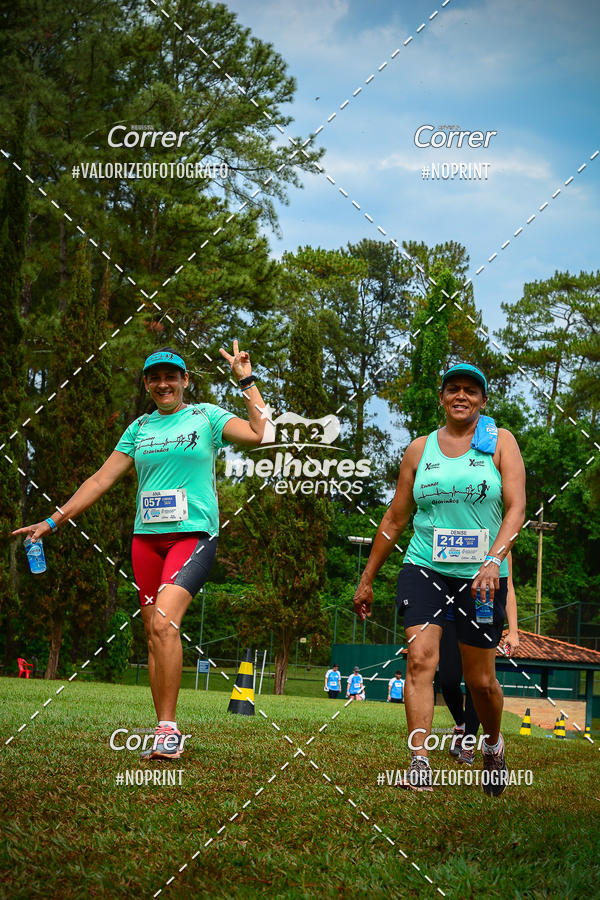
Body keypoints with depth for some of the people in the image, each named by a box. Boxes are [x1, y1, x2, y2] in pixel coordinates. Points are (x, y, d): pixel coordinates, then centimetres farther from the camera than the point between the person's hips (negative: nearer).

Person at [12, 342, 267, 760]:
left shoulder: (206, 416, 5)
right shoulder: (139, 427, 16)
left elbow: (262, 433, -8)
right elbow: (102, 479, 16)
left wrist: (248, 380, -5)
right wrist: (53, 521, 12)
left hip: (194, 534, -5)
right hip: (146, 537, 5)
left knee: (164, 621, -25)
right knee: (155, 633, 1)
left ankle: (168, 729, -23)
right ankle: (167, 735, 7)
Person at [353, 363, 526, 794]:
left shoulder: (500, 442, 4)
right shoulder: (420, 449, 9)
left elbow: (516, 507, -7)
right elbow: (395, 519, 14)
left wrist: (494, 559, -22)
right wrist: (367, 579, 15)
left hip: (481, 576, -1)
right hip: (425, 568, 1)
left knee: (481, 679, 5)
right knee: (420, 659, -17)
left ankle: (494, 745, 34)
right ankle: (420, 764, -18)